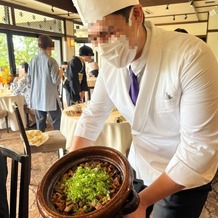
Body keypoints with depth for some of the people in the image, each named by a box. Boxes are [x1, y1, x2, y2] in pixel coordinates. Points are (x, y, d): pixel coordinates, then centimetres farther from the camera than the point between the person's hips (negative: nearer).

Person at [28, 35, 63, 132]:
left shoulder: (32, 60, 4)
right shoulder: (51, 60, -12)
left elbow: (29, 80, 10)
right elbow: (56, 81, -13)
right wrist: (60, 73, 5)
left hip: (37, 98, 6)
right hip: (50, 98, -6)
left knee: (40, 123, 13)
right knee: (57, 124, 2)